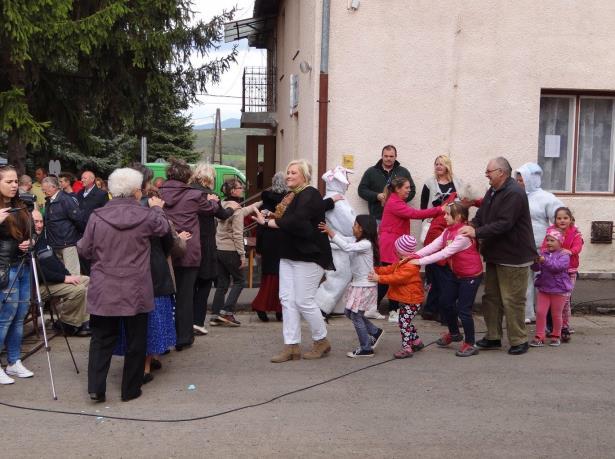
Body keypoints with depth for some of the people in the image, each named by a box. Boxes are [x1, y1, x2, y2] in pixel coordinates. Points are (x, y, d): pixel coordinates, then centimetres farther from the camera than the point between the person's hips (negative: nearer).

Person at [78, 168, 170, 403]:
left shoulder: (97, 217, -7)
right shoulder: (146, 216, -10)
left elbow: (85, 251, 2)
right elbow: (164, 228, 11)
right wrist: (157, 208, 28)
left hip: (103, 291, 1)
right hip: (135, 292, -1)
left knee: (101, 339, 14)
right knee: (135, 341, 12)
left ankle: (96, 387, 6)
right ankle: (130, 389, 19)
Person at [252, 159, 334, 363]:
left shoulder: (310, 195, -14)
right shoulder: (291, 196, 17)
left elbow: (296, 222, -26)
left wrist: (267, 222, -20)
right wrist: (272, 219, 3)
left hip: (308, 256, -9)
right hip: (289, 255, 9)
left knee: (304, 301, -5)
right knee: (287, 299, 3)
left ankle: (321, 341, 14)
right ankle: (291, 346, 7)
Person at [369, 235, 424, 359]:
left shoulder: (410, 266, -24)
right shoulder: (401, 262, 10)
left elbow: (397, 278, -29)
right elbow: (390, 269, 11)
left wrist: (379, 278, -27)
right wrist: (376, 269, -1)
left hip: (411, 300, -11)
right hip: (405, 299, 11)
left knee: (404, 322, -9)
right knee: (406, 322, 19)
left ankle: (406, 348, -4)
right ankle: (416, 341, 32)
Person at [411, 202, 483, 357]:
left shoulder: (463, 235, -27)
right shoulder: (448, 231, 2)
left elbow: (444, 253, -30)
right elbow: (433, 246, -7)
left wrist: (420, 262, -30)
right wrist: (414, 255, -21)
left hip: (471, 275, -9)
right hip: (455, 273, 9)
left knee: (463, 309, -6)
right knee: (446, 302, 16)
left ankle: (470, 344, 9)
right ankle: (454, 333, 38)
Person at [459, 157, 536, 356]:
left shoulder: (514, 194, -19)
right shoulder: (492, 192, 12)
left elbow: (504, 224, -26)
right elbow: (481, 216, 11)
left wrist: (477, 232, -26)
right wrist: (471, 226, -11)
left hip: (513, 256, -10)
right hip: (494, 255, 10)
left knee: (512, 301, -3)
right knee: (491, 297, 14)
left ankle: (519, 341, 9)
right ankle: (493, 337, 24)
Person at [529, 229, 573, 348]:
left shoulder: (564, 255, -9)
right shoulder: (543, 253, 6)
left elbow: (558, 266, -26)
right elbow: (536, 268, -2)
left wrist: (545, 261, -36)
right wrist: (535, 261, -23)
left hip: (559, 290, -4)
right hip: (543, 288, 4)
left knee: (556, 314, 7)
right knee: (540, 312, -1)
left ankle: (556, 336, 24)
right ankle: (539, 337, 6)